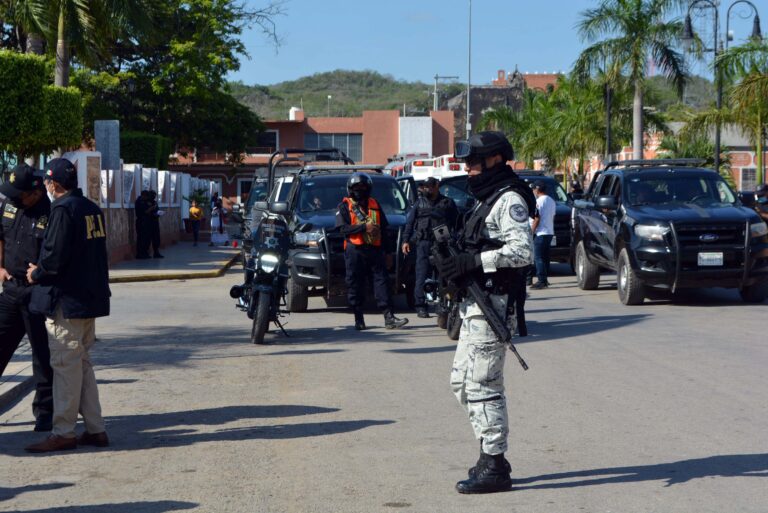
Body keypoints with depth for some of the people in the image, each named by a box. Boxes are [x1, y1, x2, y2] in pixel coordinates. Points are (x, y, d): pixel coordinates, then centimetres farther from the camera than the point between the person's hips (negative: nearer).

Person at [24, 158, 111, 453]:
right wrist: (42, 270, 19)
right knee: (82, 363, 15)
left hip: (66, 300, -9)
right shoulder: (91, 208, 11)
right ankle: (95, 429, 16)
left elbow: (55, 257, -21)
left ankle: (63, 433, 3)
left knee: (65, 365, -2)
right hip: (90, 297, 9)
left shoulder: (63, 209, -16)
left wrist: (36, 274, -2)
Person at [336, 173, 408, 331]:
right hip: (354, 251, -3)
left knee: (382, 281, -5)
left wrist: (384, 246, 7)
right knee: (355, 286, -1)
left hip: (374, 249, 3)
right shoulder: (345, 206, 6)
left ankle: (389, 318, -10)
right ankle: (359, 320, 5)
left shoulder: (374, 204, 18)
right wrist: (364, 227, -16)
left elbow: (383, 227, 18)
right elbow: (343, 228, -7)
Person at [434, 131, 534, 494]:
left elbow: (523, 251, -23)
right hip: (476, 305, 11)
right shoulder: (487, 199, 19)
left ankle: (495, 469, -3)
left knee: (482, 385, -9)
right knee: (462, 382, 15)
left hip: (492, 306, -11)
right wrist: (455, 262, 5)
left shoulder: (509, 200, -12)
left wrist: (472, 262, -25)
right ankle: (491, 456, 22)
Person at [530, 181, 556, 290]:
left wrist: (531, 231, -12)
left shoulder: (539, 201, -12)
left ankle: (541, 280, -12)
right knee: (545, 257, 12)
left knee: (538, 257, -8)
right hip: (550, 232, 9)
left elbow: (537, 219, -16)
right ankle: (545, 279, 14)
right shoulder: (551, 201, 15)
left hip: (540, 233, -9)